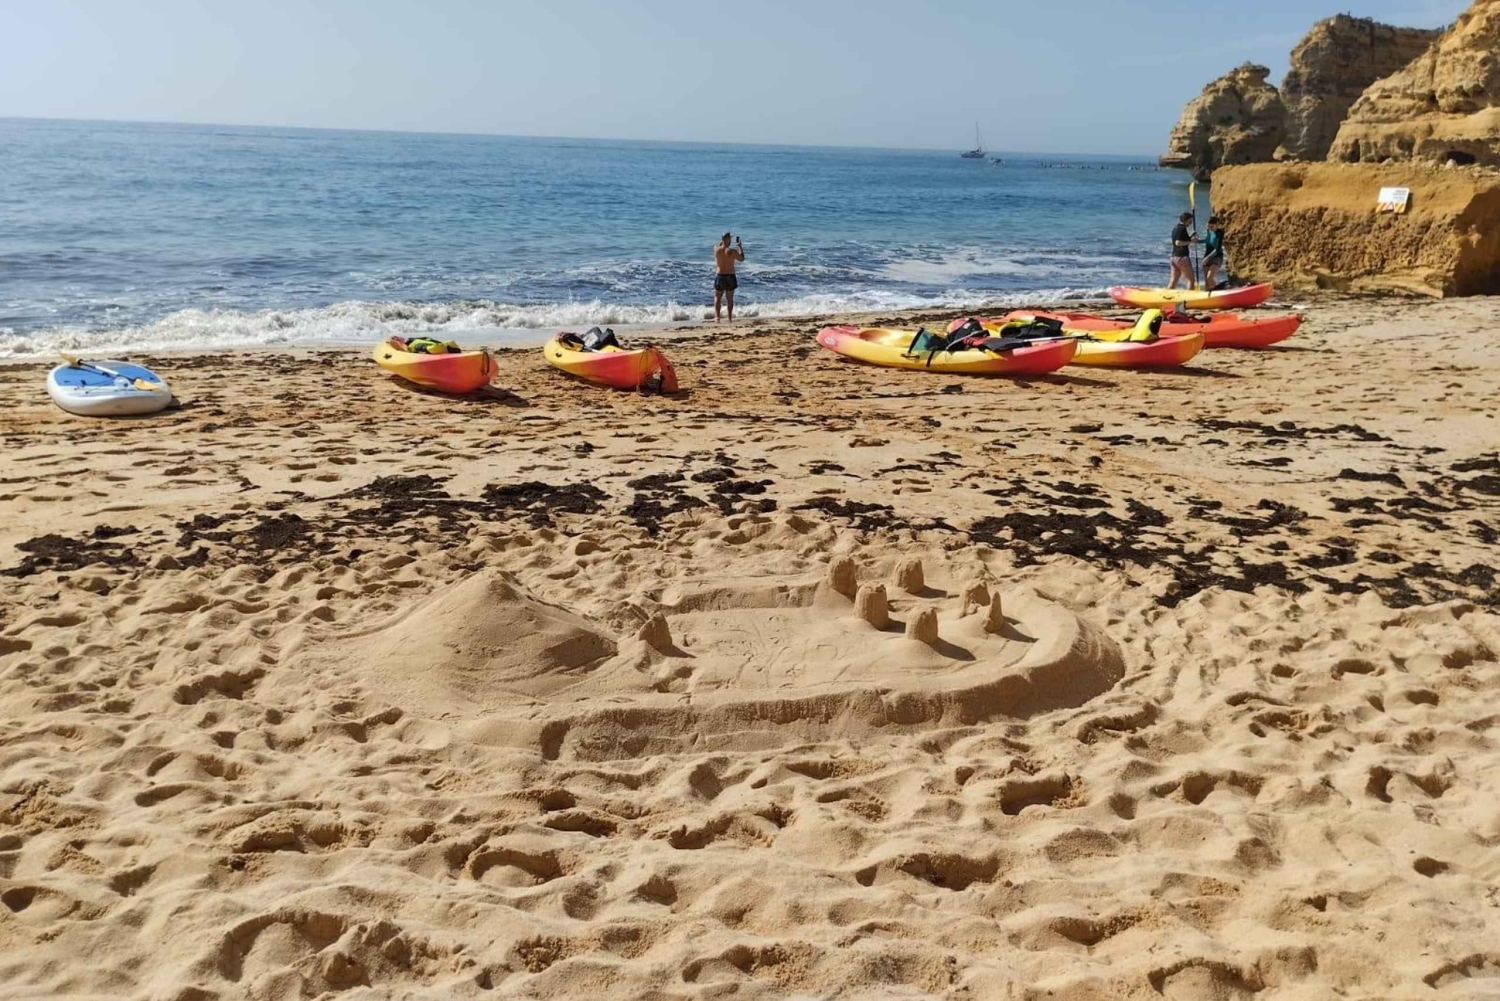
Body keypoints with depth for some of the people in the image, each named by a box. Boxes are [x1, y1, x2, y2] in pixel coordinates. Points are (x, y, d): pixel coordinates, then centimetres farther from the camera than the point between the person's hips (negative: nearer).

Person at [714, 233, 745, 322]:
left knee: (717, 298, 9)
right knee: (730, 299, 10)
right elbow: (742, 258, 4)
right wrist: (740, 247, 13)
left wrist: (724, 240, 27)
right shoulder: (732, 251, -12)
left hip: (719, 276, 1)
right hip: (730, 277, -1)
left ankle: (717, 317, -5)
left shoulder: (716, 249, -5)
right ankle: (730, 318, 11)